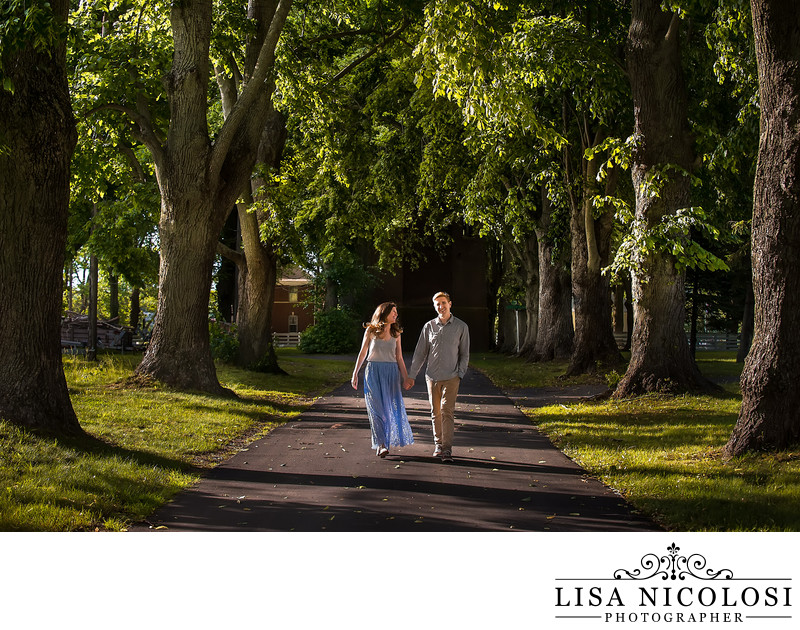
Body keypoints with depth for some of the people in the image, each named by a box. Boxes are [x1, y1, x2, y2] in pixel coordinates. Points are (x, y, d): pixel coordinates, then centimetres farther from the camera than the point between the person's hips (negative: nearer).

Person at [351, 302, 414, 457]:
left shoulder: (396, 333, 9)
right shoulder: (371, 330, 2)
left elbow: (399, 358, 11)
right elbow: (362, 353, 8)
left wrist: (406, 378, 6)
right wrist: (355, 374, 6)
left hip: (391, 372, 3)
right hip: (373, 372, -3)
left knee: (392, 408, -1)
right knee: (377, 409, -7)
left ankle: (384, 442, 12)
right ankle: (380, 444, -6)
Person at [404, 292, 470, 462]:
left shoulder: (461, 327, 2)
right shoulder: (429, 326, 6)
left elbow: (464, 354, 7)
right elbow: (420, 353, 10)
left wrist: (460, 374, -4)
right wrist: (411, 376, 7)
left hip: (451, 377, -2)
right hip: (432, 377, 2)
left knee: (447, 411, -11)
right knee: (435, 412, 8)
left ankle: (447, 449, -11)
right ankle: (438, 444, 21)